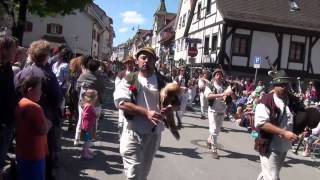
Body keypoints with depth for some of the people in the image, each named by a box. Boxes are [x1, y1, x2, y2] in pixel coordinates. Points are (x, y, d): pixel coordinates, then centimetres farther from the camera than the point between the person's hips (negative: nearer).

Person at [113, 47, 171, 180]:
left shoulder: (162, 81, 5)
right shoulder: (129, 80, -2)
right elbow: (121, 102, -16)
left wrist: (170, 107, -15)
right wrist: (146, 112, -25)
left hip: (154, 133, 4)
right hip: (133, 133, -3)